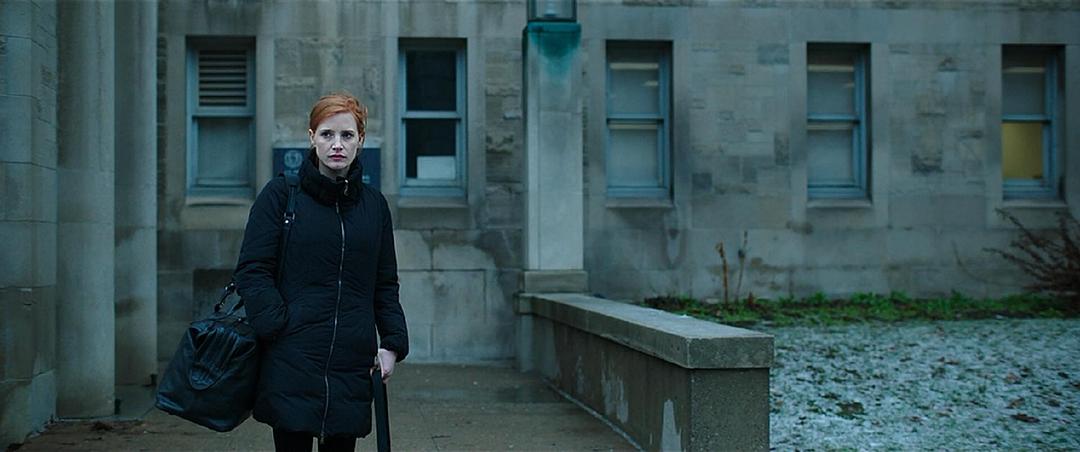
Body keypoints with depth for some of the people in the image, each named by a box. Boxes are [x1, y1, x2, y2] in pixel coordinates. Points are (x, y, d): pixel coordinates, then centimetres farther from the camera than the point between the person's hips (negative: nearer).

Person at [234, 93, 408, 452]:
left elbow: (385, 284, 15)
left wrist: (394, 342, 4)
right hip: (291, 364, -3)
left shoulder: (374, 204, 11)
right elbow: (252, 271, -4)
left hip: (352, 365, 4)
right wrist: (281, 327, -14)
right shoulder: (280, 193, 0)